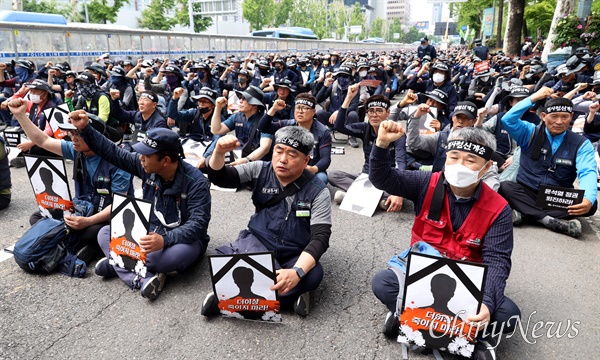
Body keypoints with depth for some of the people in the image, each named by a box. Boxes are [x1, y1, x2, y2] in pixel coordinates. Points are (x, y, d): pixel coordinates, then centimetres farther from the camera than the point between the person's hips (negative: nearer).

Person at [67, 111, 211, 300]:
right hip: (150, 232, 6)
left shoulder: (196, 182, -24)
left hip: (183, 238, -5)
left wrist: (165, 240, -44)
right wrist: (85, 129, -7)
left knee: (179, 254, -40)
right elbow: (114, 153, 2)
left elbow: (198, 224, -30)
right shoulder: (146, 166, -8)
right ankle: (142, 279, -32)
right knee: (105, 233, -11)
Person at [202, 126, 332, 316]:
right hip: (257, 243, -1)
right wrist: (219, 153, -28)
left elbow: (320, 237, -18)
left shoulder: (318, 191, -10)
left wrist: (297, 271, -36)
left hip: (294, 255, 2)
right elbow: (219, 178, -4)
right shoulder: (260, 170, -2)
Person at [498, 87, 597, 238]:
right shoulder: (530, 133, 2)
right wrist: (534, 98, -16)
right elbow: (507, 120, -14)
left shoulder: (581, 144, 2)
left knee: (590, 205, -28)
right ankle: (552, 221, -36)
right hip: (526, 194, -1)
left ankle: (522, 213, -34)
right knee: (505, 187, -32)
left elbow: (587, 173, -12)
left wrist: (588, 199, -33)